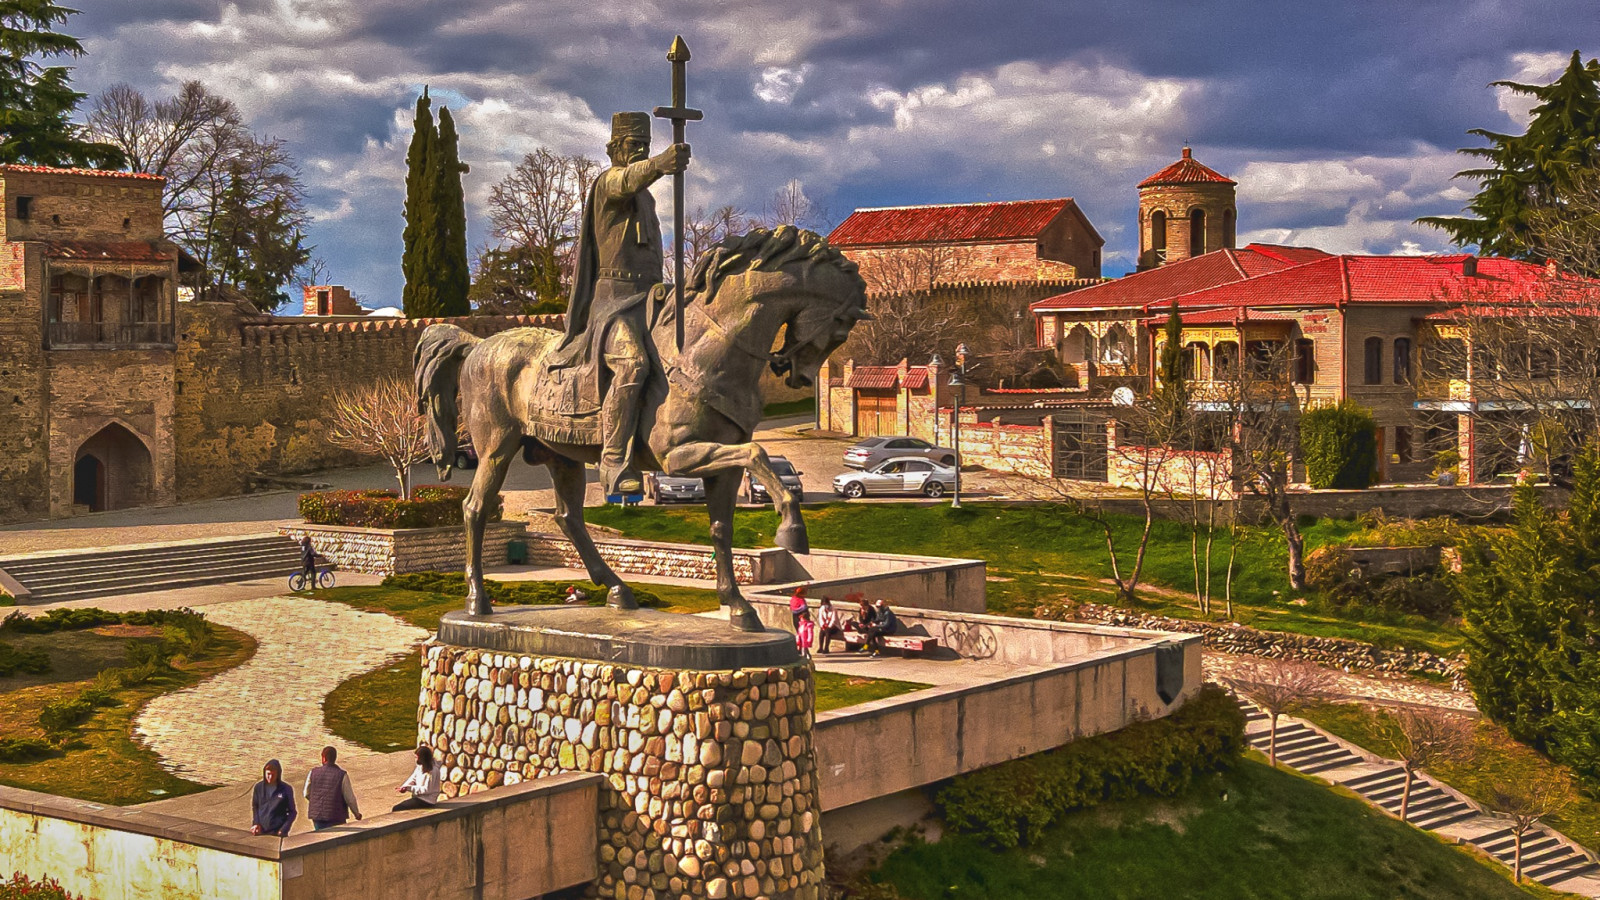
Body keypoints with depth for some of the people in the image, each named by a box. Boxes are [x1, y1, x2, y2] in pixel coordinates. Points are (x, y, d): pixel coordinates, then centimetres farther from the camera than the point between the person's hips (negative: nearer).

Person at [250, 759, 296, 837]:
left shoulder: (286, 789, -2)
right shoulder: (258, 787, 5)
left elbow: (291, 812, 3)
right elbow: (254, 807, 14)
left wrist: (284, 830, -8)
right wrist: (255, 823, -2)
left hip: (278, 833, -2)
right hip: (260, 832, 2)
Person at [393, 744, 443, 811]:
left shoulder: (432, 771, -22)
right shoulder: (420, 766, 5)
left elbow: (426, 790, -20)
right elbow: (413, 778, 7)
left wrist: (409, 788, -20)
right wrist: (404, 787, -12)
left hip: (426, 801, -9)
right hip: (419, 797, 9)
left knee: (396, 808, -15)